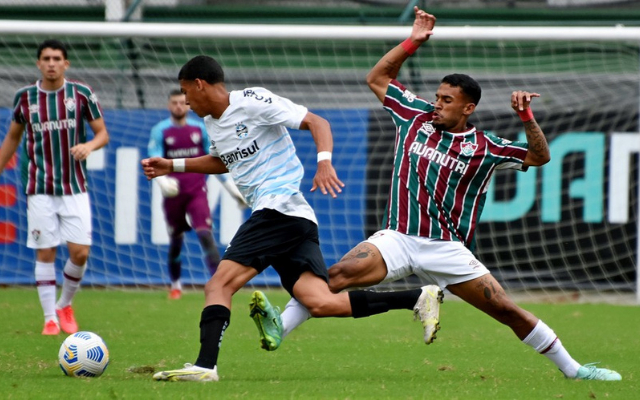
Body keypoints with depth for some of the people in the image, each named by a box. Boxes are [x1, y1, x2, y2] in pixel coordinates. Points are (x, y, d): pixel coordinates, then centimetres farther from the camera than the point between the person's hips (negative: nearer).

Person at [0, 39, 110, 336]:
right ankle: (50, 318, 6)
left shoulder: (81, 94, -2)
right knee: (45, 253, -2)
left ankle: (65, 305, 18)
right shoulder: (24, 97, 1)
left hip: (75, 188, 0)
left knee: (80, 252, -6)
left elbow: (103, 133, 1)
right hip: (39, 189, 0)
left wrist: (89, 146, -20)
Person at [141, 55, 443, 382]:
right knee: (321, 303, -9)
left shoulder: (252, 102, -6)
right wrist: (172, 166, 34)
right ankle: (417, 298, -9)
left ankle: (205, 365, -23)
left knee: (219, 285, -13)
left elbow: (316, 122, -9)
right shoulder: (212, 122, 21)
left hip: (279, 206, -8)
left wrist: (324, 161, -25)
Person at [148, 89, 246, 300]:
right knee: (175, 241, 9)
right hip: (173, 193, 0)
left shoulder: (200, 129, 7)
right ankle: (176, 286, 29)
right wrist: (163, 181, -30)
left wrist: (232, 188, 12)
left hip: (197, 192, 0)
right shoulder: (160, 131, 0)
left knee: (205, 234, -17)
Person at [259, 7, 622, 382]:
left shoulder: (483, 148, 2)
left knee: (508, 311, -4)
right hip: (398, 239, 1)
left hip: (447, 249, -1)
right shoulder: (417, 116, 9)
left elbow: (540, 156, 1)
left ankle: (572, 368, 9)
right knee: (338, 275, -25)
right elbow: (377, 78, 17)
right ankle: (278, 330, -28)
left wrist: (526, 117, -14)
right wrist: (413, 43, 9)